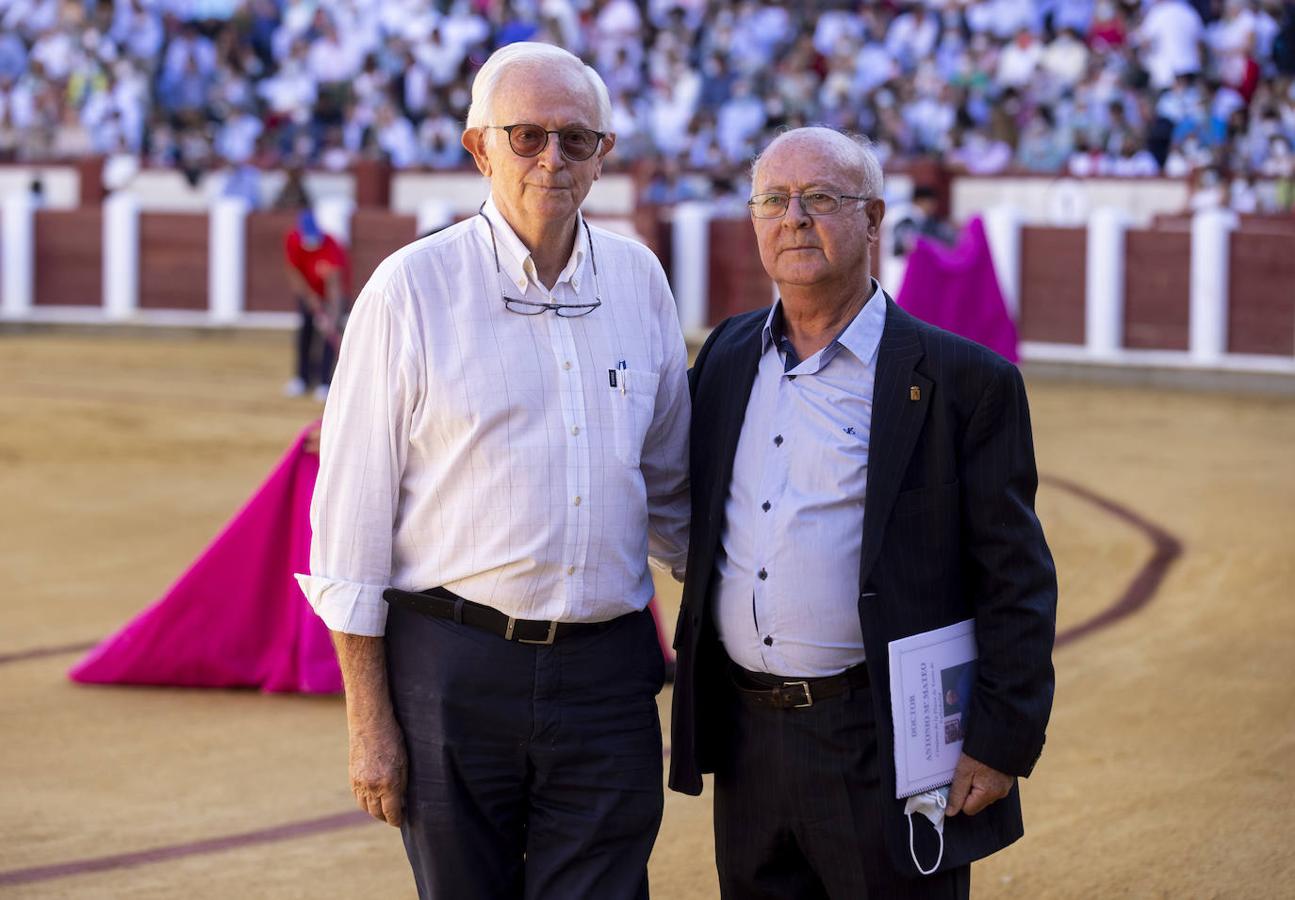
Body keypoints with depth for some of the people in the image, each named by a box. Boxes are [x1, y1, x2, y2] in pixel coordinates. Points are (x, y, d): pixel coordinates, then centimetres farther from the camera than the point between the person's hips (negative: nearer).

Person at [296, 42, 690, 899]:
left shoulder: (639, 279, 8)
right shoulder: (411, 288, -4)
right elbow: (353, 514, -4)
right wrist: (369, 722, -6)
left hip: (608, 669, 3)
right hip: (451, 667, -3)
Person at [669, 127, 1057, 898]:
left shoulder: (963, 380, -6)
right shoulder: (727, 359, 11)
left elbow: (1017, 581, -7)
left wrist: (1002, 745, -12)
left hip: (885, 752, -5)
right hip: (747, 744, 5)